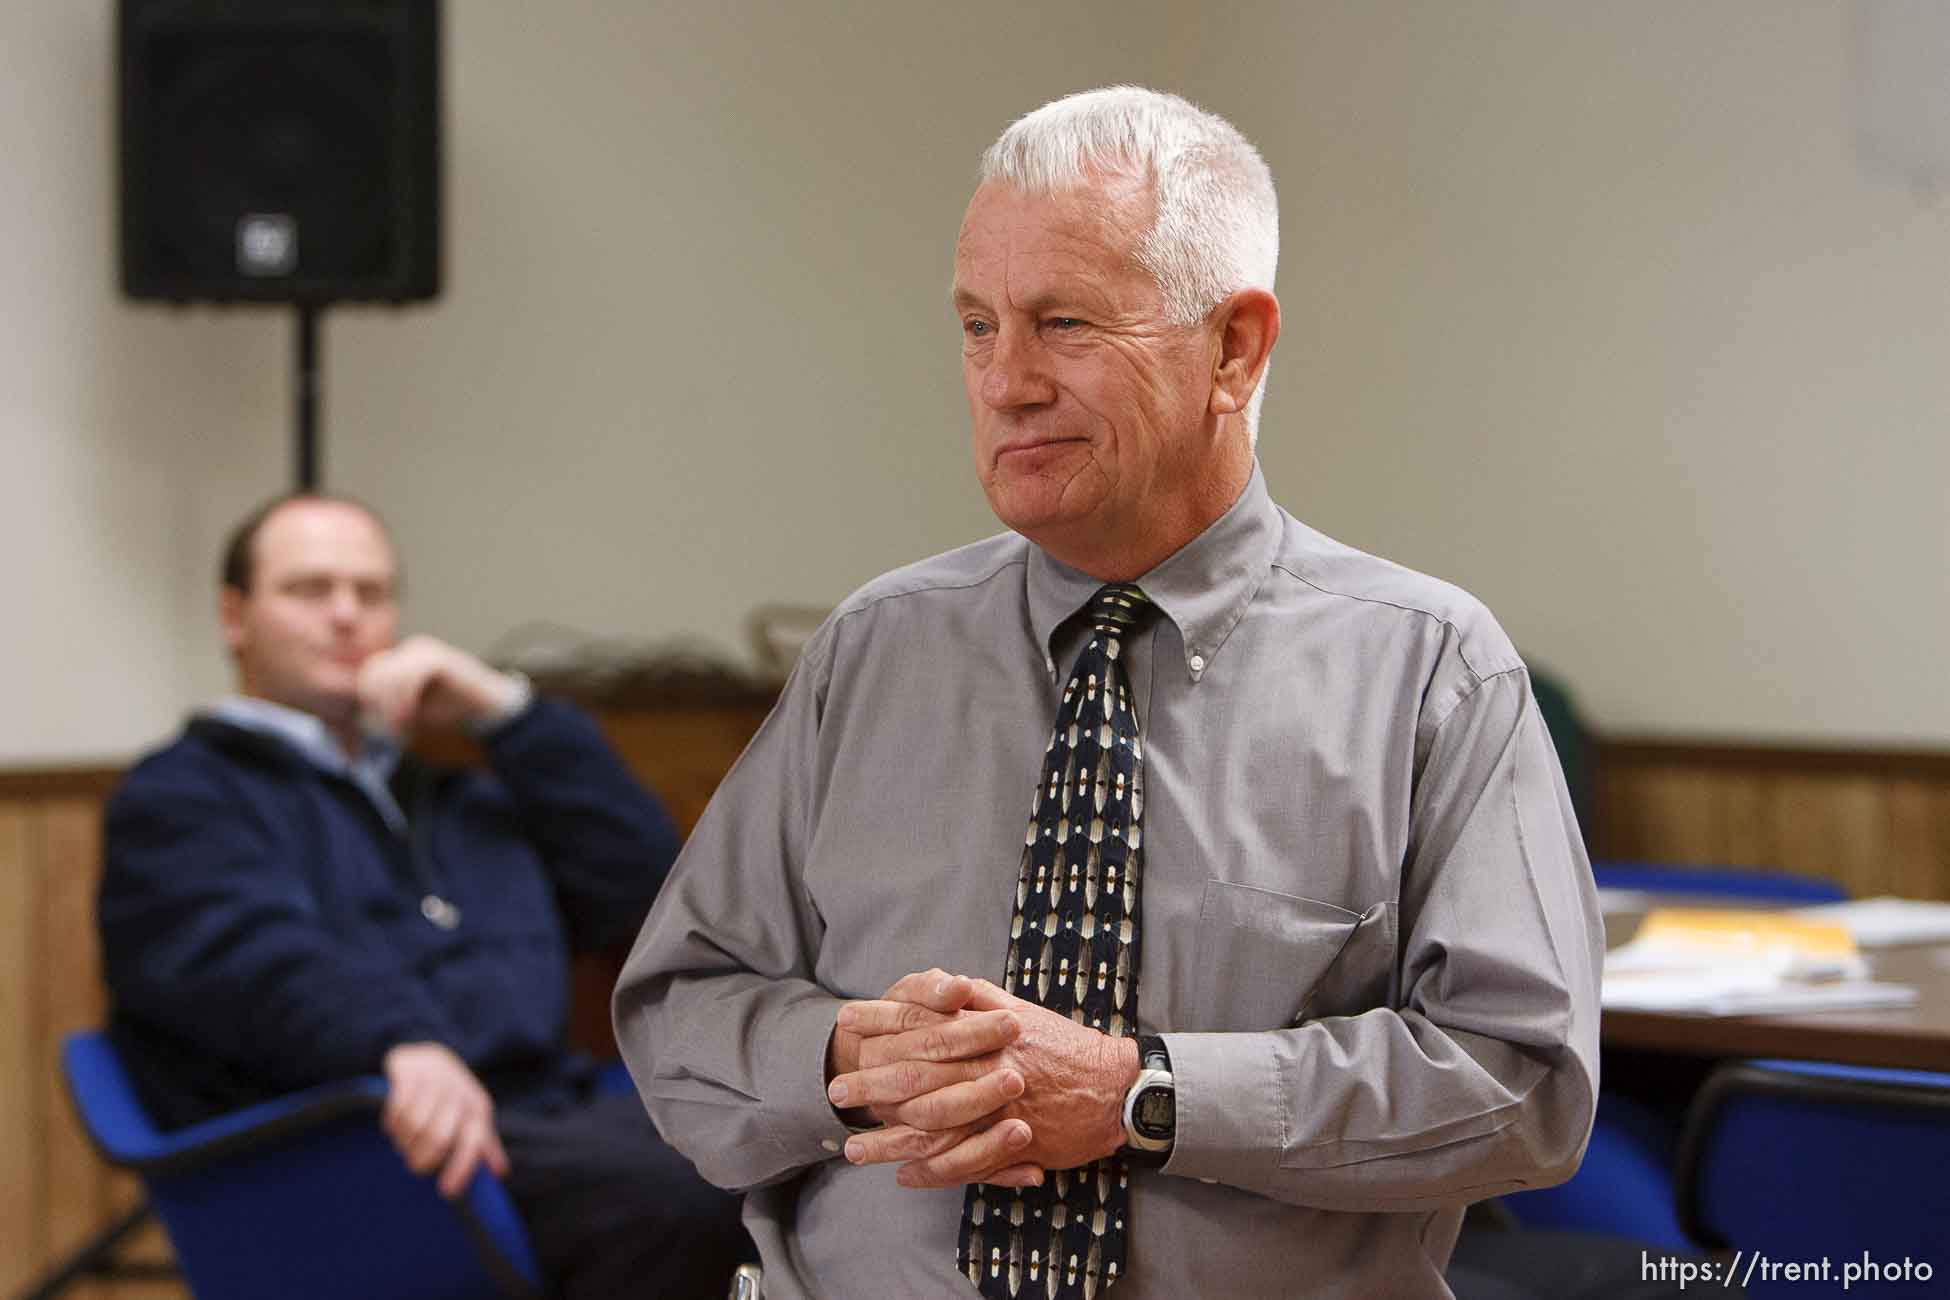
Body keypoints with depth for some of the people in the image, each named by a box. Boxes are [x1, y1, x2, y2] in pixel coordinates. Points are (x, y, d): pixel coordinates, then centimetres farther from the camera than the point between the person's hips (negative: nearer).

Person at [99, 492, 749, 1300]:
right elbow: (254, 957, -9)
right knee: (689, 1188, -36)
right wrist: (406, 1042, -31)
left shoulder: (462, 804, 35)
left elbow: (642, 880, 25)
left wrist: (504, 710, 19)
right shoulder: (179, 799, 12)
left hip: (553, 1117, 7)